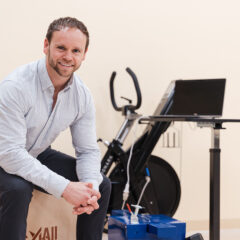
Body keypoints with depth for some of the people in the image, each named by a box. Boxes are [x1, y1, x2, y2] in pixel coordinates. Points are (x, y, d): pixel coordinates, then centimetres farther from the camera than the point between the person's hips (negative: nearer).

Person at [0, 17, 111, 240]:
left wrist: (90, 187, -26)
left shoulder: (82, 95, -9)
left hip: (38, 156, 6)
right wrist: (64, 188, -39)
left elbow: (88, 150, -3)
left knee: (101, 185, -7)